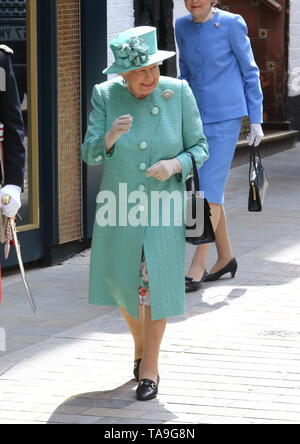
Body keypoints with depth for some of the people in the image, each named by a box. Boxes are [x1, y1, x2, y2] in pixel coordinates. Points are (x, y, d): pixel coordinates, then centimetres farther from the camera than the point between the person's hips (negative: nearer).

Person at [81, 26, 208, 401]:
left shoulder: (179, 92, -11)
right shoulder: (105, 95, -10)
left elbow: (199, 148, -4)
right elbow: (90, 154, -15)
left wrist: (175, 164, -24)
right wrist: (110, 136, -35)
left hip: (162, 208, -2)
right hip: (119, 208, 2)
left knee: (156, 283, 1)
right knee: (122, 282, 14)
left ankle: (150, 368, 15)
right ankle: (140, 342, 42)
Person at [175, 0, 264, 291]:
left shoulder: (231, 24, -8)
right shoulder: (182, 27, 7)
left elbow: (250, 73, -1)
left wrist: (256, 120, -2)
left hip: (226, 117, -6)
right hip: (196, 118, 6)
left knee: (210, 189, -10)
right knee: (209, 189, 10)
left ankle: (197, 267, -9)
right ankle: (225, 258, 23)